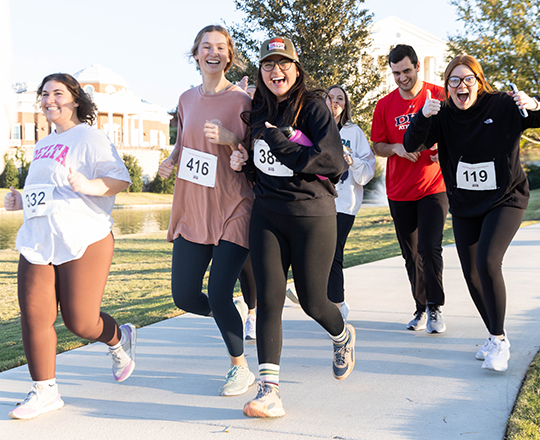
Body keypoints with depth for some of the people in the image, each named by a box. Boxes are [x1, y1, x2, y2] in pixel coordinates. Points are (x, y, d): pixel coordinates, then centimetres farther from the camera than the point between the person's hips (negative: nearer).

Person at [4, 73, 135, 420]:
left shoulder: (89, 137, -3)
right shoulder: (44, 145, 22)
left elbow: (121, 180, -12)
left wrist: (88, 185, -29)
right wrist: (21, 201, 16)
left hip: (83, 242, -7)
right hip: (36, 244, 7)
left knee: (80, 322, -2)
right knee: (34, 317, -2)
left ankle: (120, 339, 31)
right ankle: (45, 391, 10)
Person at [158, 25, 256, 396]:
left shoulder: (242, 101, -4)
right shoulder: (187, 99, 11)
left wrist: (229, 140, -21)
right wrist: (170, 161, 5)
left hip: (233, 211, -5)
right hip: (192, 210, 5)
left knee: (218, 294, -11)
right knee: (184, 296, 3)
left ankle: (241, 368, 13)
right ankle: (233, 311, 36)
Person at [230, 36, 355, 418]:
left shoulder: (313, 107, -7)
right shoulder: (257, 112, 11)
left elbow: (334, 162, -19)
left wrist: (279, 142, -18)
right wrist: (241, 160, 5)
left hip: (312, 216, -4)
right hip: (267, 216, 5)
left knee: (312, 301, 6)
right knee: (269, 299, -6)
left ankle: (343, 336, 41)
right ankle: (270, 390, -6)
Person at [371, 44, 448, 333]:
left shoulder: (440, 96, -2)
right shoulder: (385, 106, 4)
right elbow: (377, 146, 8)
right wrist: (397, 148, -13)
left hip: (433, 187, -3)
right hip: (399, 191, 3)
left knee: (430, 247, -14)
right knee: (411, 254, 9)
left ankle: (435, 309, -1)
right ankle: (421, 309, 23)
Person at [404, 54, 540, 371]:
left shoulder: (503, 106, -10)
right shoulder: (443, 116, -2)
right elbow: (412, 145, -11)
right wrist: (423, 117, -30)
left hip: (505, 200, -4)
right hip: (464, 206, 5)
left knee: (488, 263, -21)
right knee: (471, 273, 6)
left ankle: (499, 339, -6)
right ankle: (496, 338, 25)